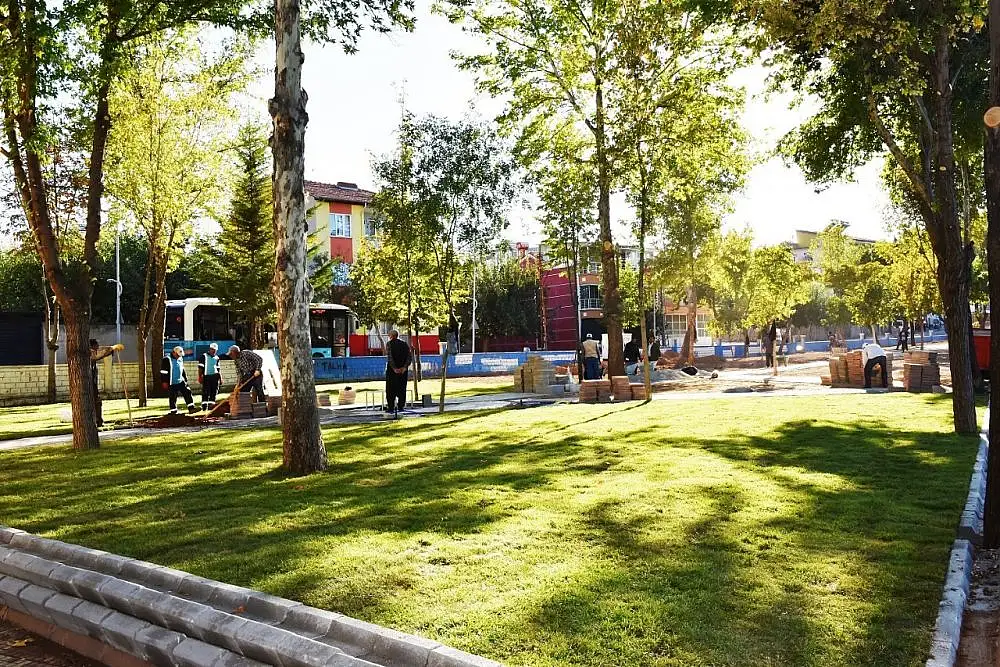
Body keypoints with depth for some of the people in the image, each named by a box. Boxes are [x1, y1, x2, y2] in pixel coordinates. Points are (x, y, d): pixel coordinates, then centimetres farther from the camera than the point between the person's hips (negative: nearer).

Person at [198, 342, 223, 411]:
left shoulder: (217, 358, 16)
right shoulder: (204, 356, 3)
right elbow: (200, 367, 0)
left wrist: (220, 378, 17)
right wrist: (200, 376, -8)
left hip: (215, 377, 4)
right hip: (206, 376, -4)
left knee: (214, 392, 2)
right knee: (205, 392, -6)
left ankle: (211, 405, 8)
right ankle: (204, 406, -2)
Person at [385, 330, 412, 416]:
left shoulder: (389, 344, -4)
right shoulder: (404, 344, 7)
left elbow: (389, 357, -16)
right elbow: (410, 357, -2)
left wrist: (394, 368, -16)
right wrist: (405, 367, -7)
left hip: (392, 369, -3)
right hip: (403, 369, 3)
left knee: (391, 389, 2)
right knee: (402, 388, 12)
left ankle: (391, 407, -1)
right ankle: (401, 406, 10)